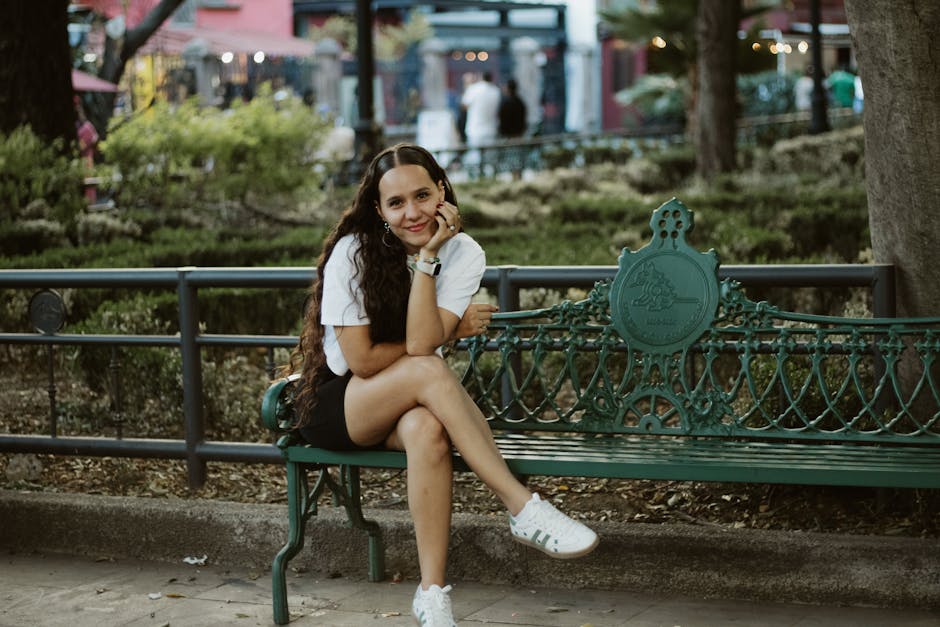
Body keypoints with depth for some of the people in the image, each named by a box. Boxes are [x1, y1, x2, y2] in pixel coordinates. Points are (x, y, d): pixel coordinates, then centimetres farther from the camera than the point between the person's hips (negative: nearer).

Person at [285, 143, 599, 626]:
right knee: (428, 371, -34)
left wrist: (427, 255, -23)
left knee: (427, 429, -36)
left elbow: (420, 342, -21)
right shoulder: (353, 251, -15)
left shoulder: (463, 254, -7)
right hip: (332, 405, -3)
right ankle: (524, 509, -34)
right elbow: (362, 360, -16)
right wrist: (451, 331, -11)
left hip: (407, 407, 3)